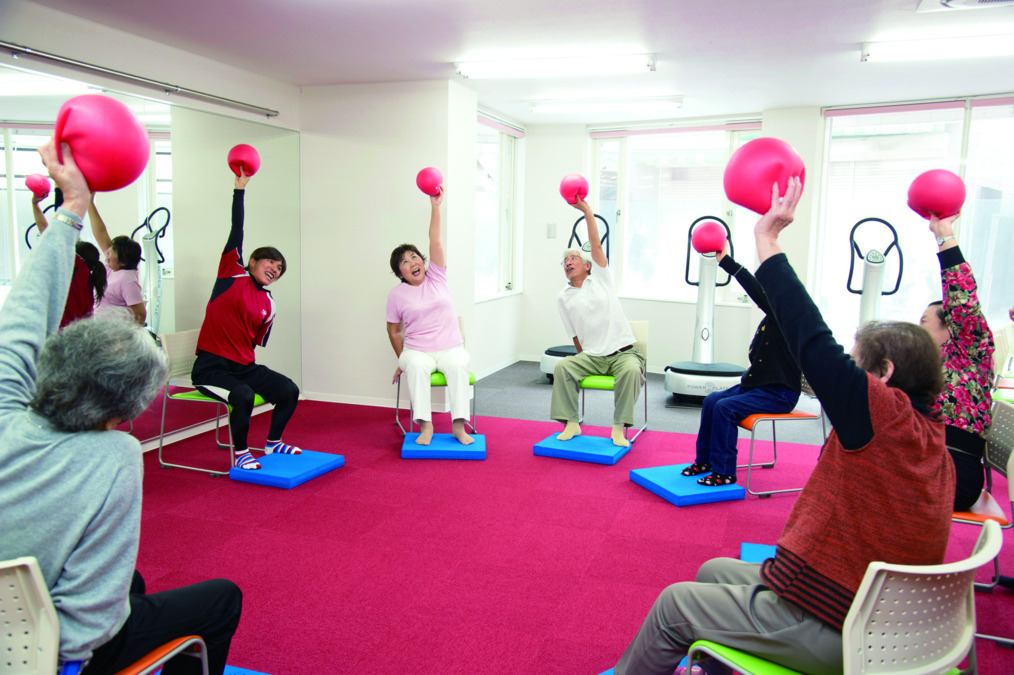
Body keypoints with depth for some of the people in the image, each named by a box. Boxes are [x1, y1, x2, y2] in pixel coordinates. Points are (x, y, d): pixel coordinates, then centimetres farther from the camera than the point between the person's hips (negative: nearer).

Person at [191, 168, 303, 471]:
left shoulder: (268, 305, 9)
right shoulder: (232, 275, -2)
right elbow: (237, 231, -6)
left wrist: (247, 367, -1)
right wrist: (239, 189, -7)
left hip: (244, 365, 5)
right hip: (211, 367, -5)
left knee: (289, 390, -9)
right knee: (243, 395, -30)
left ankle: (273, 443, 13)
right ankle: (240, 453, -7)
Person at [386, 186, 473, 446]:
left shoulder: (436, 277, 5)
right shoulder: (397, 295, 3)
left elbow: (435, 242, -7)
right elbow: (394, 330, 11)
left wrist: (435, 206, -17)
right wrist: (401, 360, 7)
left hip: (450, 348, 1)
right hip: (417, 351, 0)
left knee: (458, 365, -33)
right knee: (416, 366, -35)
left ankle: (458, 425, -31)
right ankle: (425, 425, -32)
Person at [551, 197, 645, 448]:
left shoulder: (600, 278, 8)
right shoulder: (564, 297, 12)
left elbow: (596, 245, -5)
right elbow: (575, 336, 13)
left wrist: (587, 210, -10)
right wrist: (584, 358, 5)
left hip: (623, 351, -1)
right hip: (592, 356, 2)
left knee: (631, 370, -33)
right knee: (562, 366, -25)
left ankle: (619, 427, -24)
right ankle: (571, 423, -19)